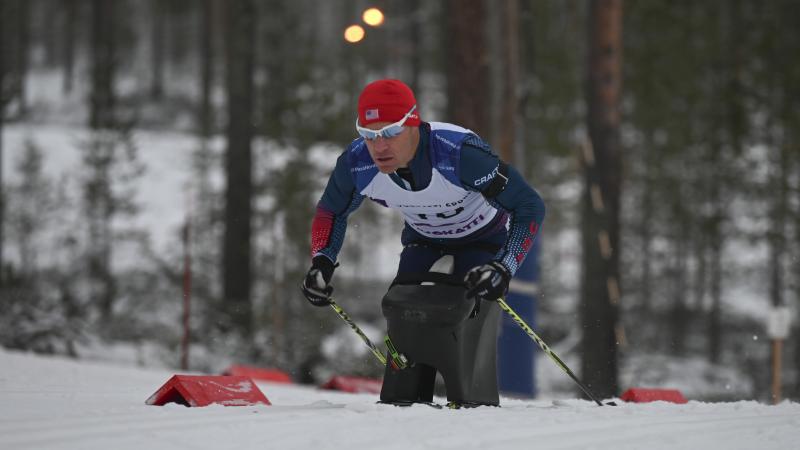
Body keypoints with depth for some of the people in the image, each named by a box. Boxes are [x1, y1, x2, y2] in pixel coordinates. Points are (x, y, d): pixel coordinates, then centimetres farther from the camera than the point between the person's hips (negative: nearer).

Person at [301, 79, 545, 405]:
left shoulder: (459, 152, -43)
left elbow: (530, 206, -36)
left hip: (481, 235, -4)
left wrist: (504, 268, -47)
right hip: (422, 235, 4)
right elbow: (331, 212, -4)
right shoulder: (357, 162, -29)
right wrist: (321, 262, -22)